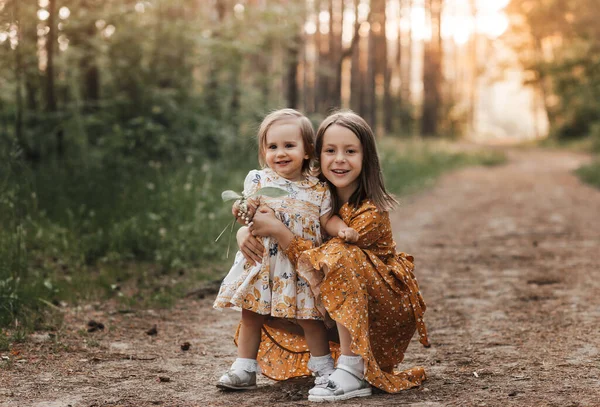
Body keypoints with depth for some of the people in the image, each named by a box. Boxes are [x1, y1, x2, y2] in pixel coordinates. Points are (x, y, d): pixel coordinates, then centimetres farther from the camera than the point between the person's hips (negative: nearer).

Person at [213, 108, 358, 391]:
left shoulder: (318, 189, 0)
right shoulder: (258, 180, -1)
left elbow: (327, 220, 1)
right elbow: (251, 215, -4)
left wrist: (343, 230, -18)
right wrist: (246, 214, -26)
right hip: (262, 262, 1)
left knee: (309, 318, 0)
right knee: (251, 315, 7)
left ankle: (323, 367, 19)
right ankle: (245, 370, 20)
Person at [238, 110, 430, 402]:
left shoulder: (372, 212, -24)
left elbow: (319, 262, -29)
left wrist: (276, 229, -37)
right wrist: (245, 231, -19)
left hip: (388, 306, -7)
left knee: (342, 257, -32)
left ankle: (354, 370, -29)